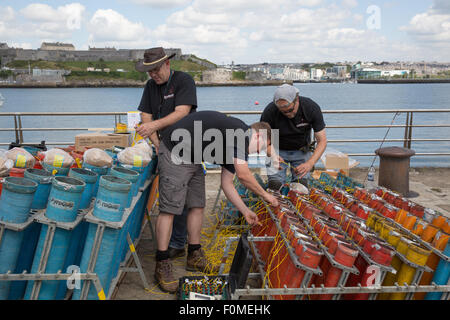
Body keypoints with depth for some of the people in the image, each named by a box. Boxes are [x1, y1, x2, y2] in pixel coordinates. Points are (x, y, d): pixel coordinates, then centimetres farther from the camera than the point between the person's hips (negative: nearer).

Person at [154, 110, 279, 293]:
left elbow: (227, 183, 15)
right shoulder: (241, 132, -15)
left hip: (193, 159, 11)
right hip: (175, 154, -11)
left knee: (197, 206, 10)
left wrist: (245, 211, 15)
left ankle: (194, 257, 21)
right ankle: (162, 264, -2)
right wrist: (265, 195, -7)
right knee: (169, 209, -9)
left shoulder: (232, 145, 13)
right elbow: (243, 174, -21)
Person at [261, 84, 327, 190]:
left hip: (301, 151, 1)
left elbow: (322, 141, -20)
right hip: (278, 151, -1)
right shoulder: (270, 111, -27)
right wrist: (273, 155, -37)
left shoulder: (311, 108, -24)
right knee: (275, 185, -14)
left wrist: (310, 163, -36)